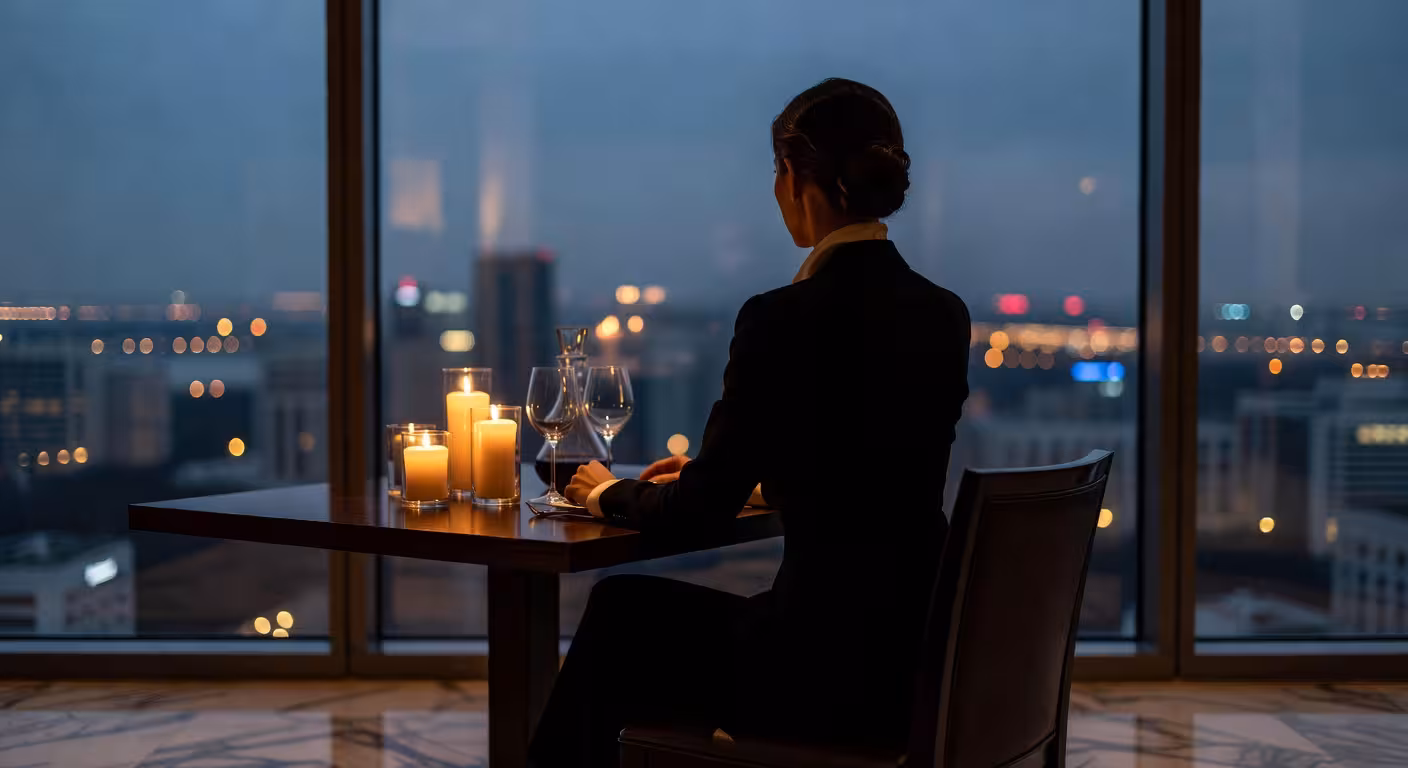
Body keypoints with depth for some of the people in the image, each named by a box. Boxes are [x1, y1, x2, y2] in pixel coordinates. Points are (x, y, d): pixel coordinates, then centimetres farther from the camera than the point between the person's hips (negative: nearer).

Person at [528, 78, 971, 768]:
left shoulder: (784, 318, -17)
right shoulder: (945, 315, 5)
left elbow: (701, 512, -9)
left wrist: (611, 493, 12)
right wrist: (707, 475, 24)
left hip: (829, 681, -7)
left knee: (619, 610, 20)